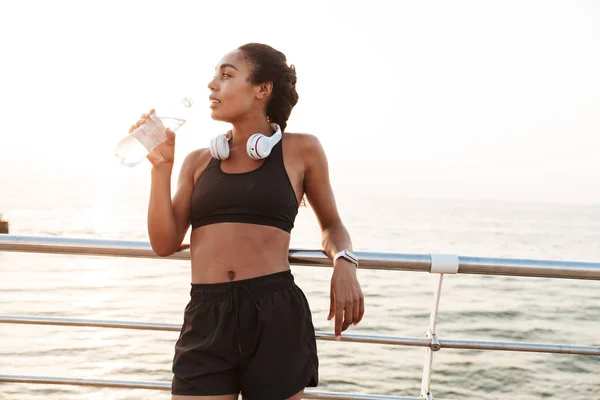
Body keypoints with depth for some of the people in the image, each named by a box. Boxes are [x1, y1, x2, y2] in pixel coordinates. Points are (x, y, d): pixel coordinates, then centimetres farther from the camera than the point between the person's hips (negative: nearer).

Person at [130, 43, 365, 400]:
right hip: (206, 321, 2)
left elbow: (332, 224, 16)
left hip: (277, 316, -1)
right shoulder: (199, 161, 11)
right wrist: (161, 166, -2)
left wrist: (344, 264, -5)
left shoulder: (301, 150, 4)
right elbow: (165, 244, 5)